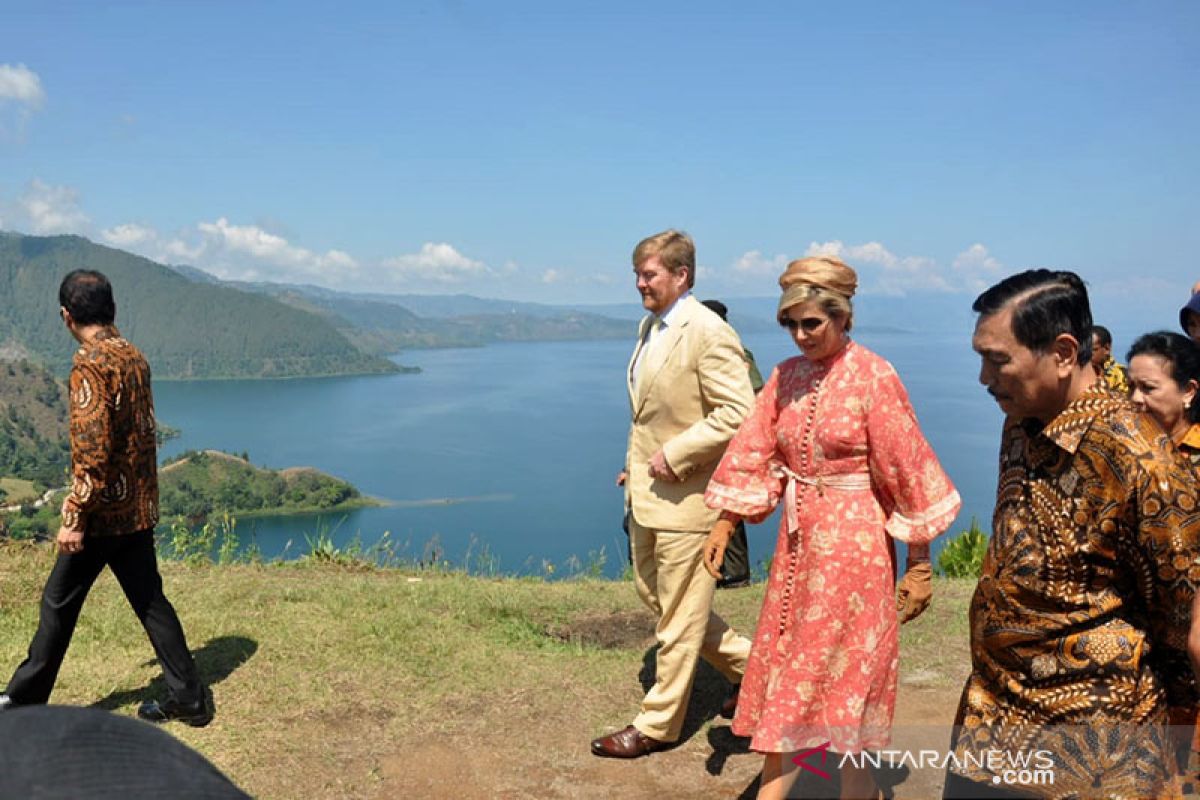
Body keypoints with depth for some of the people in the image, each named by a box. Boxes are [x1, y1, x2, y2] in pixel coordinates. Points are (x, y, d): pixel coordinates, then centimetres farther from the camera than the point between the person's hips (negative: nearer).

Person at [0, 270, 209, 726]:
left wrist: (75, 518, -17)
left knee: (59, 602, 10)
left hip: (104, 512, -7)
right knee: (149, 600, 12)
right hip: (140, 508, 7)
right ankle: (188, 700, 15)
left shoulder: (90, 364, -17)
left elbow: (93, 449, -22)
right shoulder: (134, 356, 8)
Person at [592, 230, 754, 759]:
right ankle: (747, 663, 35)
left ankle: (657, 726, 20)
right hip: (647, 491, 10)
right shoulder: (649, 326, 11)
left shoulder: (708, 333, -17)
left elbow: (739, 413, -22)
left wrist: (675, 455, -20)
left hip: (685, 494, -10)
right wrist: (635, 463, 13)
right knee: (653, 594, 19)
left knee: (678, 616, 5)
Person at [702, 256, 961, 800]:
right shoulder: (786, 377, 3)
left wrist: (919, 567, -10)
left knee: (847, 676, 7)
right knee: (787, 671, 13)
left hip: (854, 543, -5)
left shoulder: (874, 378, -13)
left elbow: (908, 472, -12)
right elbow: (753, 454, 5)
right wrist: (722, 528, 2)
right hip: (798, 541, 5)